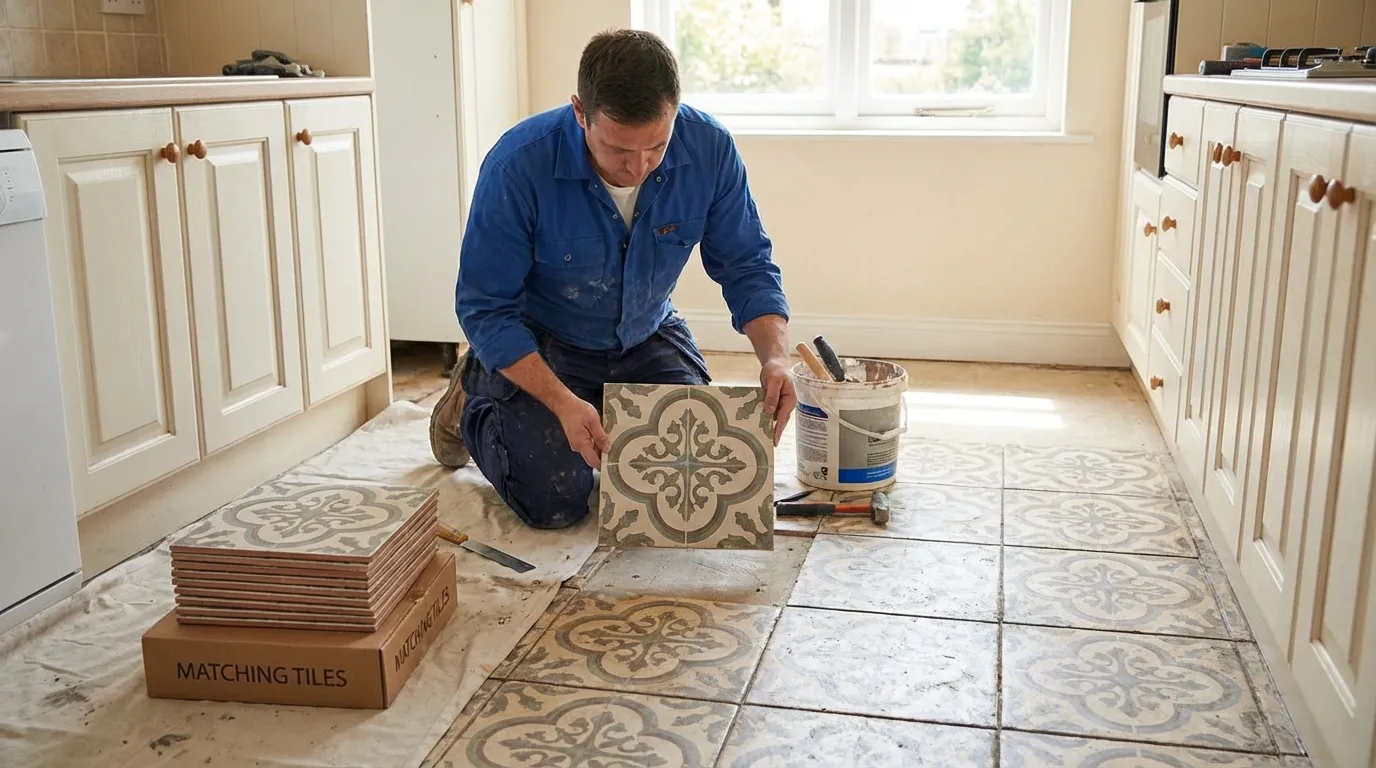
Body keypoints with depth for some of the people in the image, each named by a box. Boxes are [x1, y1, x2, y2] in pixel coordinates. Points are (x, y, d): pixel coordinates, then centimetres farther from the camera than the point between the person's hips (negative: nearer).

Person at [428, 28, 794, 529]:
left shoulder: (709, 148, -22)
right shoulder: (517, 165, -31)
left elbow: (745, 266, -11)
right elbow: (486, 308, -24)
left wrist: (775, 356, -29)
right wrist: (562, 402, -34)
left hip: (647, 338, 3)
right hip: (538, 346, -3)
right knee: (555, 501, -12)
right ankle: (474, 396, 18)